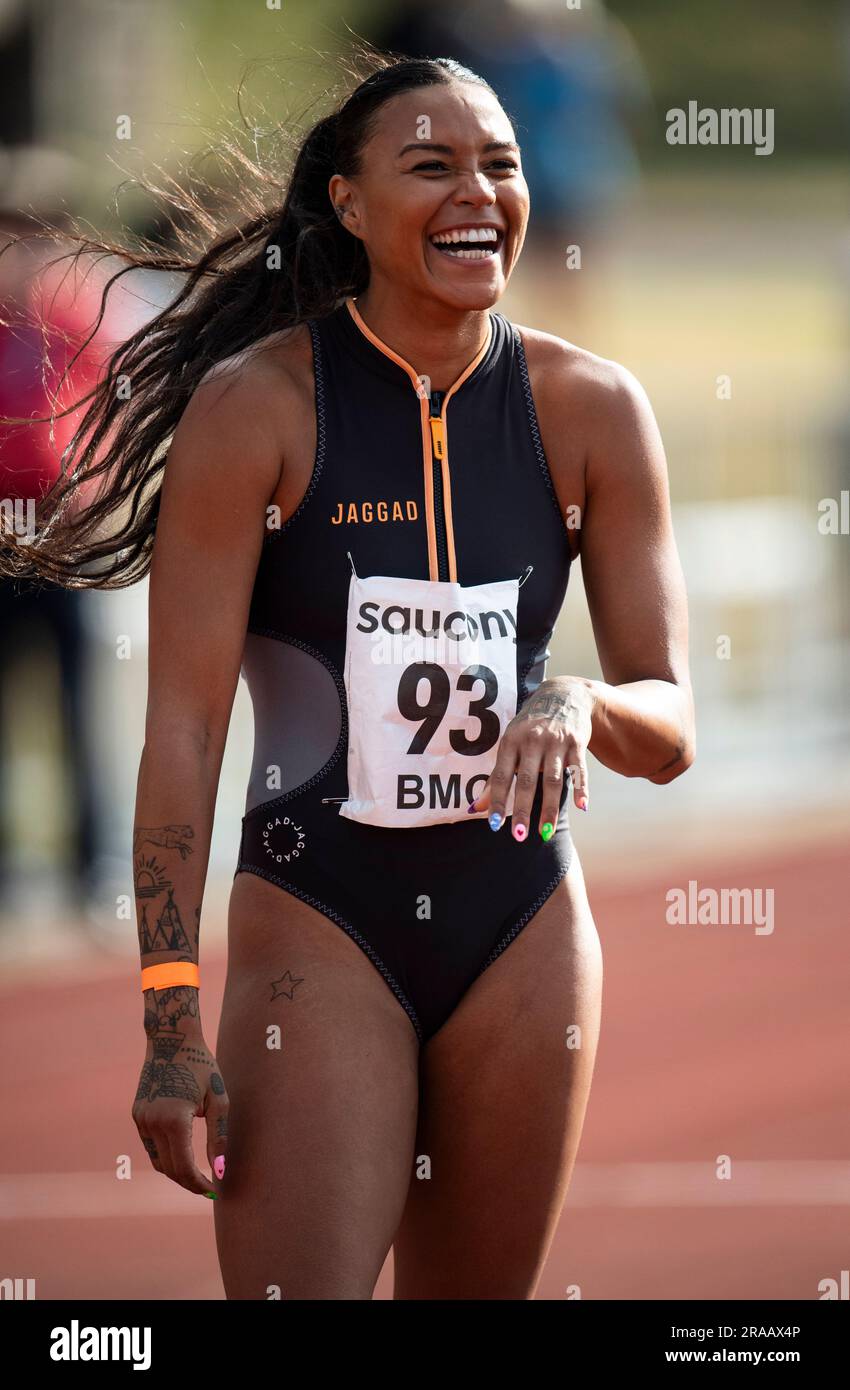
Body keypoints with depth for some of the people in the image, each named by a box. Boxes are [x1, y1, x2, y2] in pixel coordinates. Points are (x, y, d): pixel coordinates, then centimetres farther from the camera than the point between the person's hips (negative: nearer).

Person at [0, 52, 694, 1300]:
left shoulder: (588, 412, 0)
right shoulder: (259, 406, -9)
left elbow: (670, 730, 2)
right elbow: (184, 724, -11)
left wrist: (576, 707, -22)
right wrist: (171, 1017, -16)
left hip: (525, 927, 4)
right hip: (319, 926, -3)